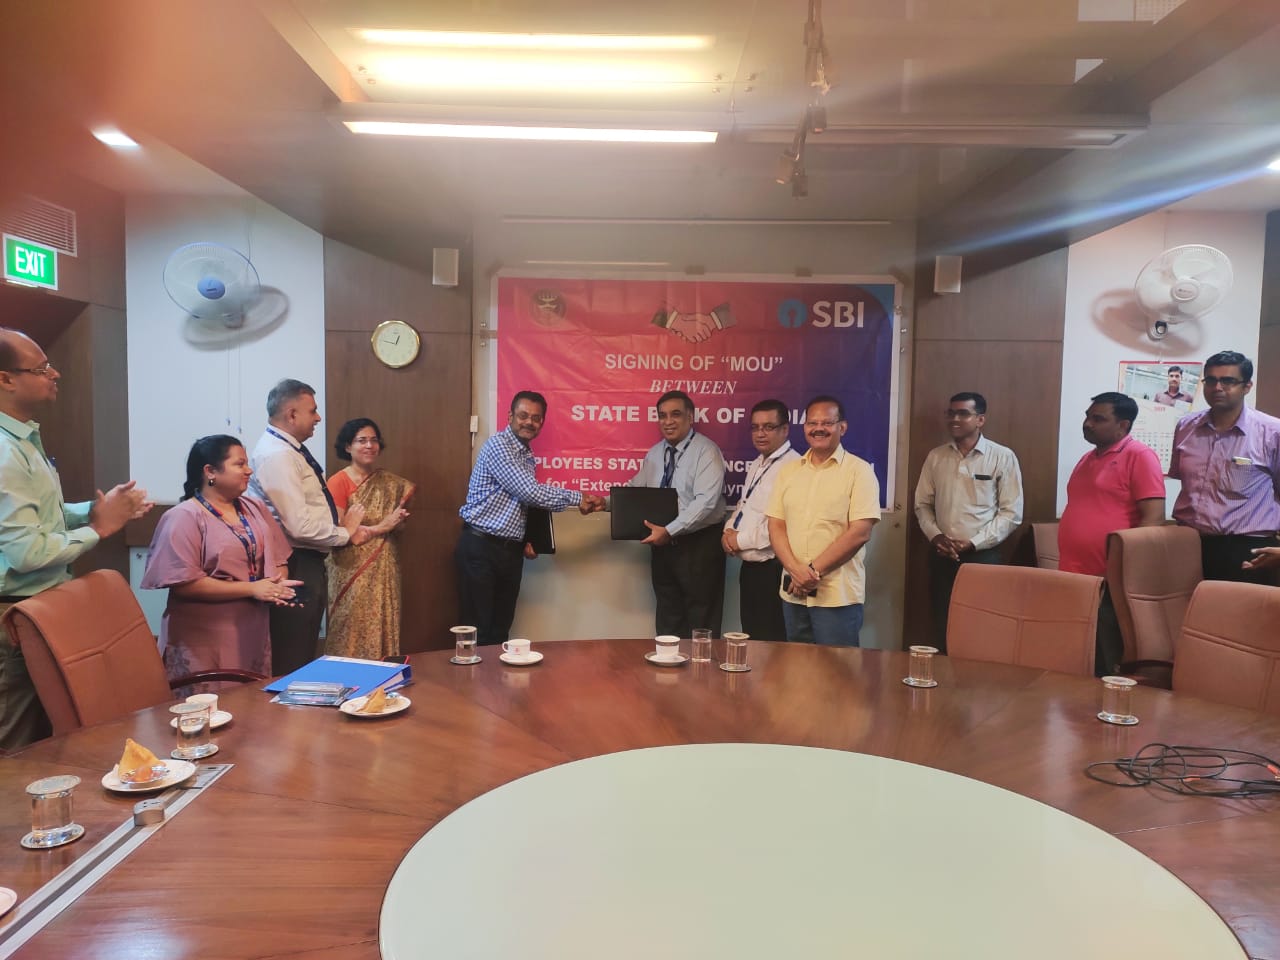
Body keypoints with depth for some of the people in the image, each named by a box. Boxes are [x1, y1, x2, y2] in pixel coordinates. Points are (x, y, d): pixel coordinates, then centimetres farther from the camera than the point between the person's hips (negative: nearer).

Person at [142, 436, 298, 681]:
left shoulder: (257, 509, 10)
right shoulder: (185, 518, -11)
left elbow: (279, 559, 14)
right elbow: (184, 584, -18)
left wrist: (279, 586, -9)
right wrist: (251, 589, -19)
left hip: (253, 635, 6)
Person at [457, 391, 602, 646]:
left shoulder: (527, 456, 15)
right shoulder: (497, 445, -11)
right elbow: (530, 491, -19)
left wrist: (526, 540, 4)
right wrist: (578, 498, -11)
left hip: (511, 551, 8)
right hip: (480, 548, -8)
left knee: (501, 630, 11)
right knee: (478, 630, -3)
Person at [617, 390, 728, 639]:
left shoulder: (706, 451, -13)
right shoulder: (654, 453, 10)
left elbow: (706, 502, -23)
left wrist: (669, 531, -27)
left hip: (699, 545, -7)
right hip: (663, 545, 7)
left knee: (701, 623, 5)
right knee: (667, 620, 17)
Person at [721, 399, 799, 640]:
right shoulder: (756, 465, 14)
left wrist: (741, 539, -15)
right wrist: (728, 532, 1)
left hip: (772, 569, -9)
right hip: (749, 566, 9)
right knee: (751, 639, 18)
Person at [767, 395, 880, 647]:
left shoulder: (859, 471, -5)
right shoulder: (788, 471, 9)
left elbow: (860, 532, -12)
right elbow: (776, 525, 5)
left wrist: (814, 570, -14)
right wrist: (795, 568, -12)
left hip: (838, 596, -5)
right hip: (793, 592, 5)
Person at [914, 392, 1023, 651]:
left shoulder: (1002, 457, -3)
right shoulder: (936, 456, 8)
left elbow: (1011, 513, -6)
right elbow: (923, 504, 12)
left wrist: (973, 543, -12)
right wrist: (935, 535, -5)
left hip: (982, 557, -3)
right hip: (942, 557, 4)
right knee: (942, 631, 9)